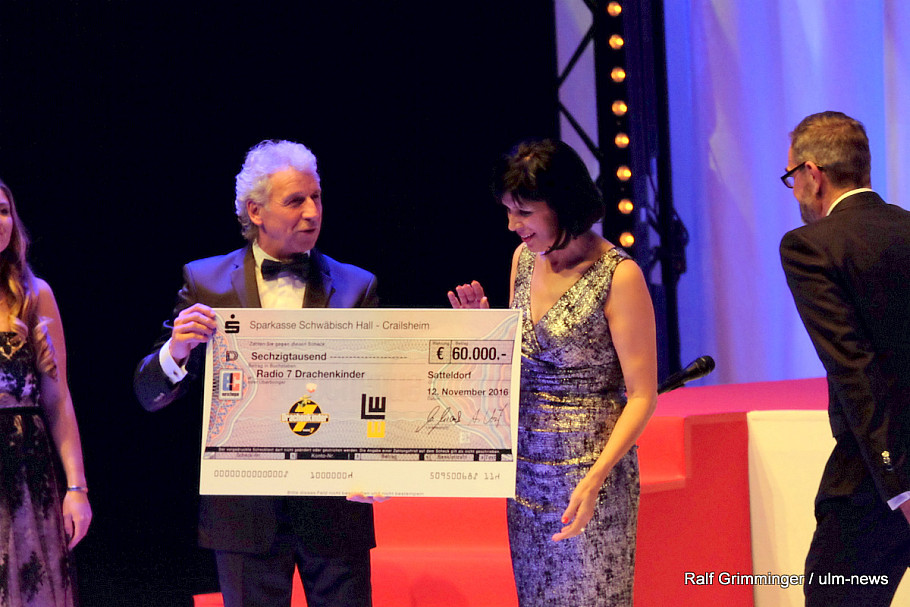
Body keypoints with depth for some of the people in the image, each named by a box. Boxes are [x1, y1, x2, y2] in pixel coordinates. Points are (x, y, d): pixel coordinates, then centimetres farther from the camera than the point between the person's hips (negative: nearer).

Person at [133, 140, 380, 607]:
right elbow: (150, 394, 3)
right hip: (246, 511, 0)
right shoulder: (205, 282, 4)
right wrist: (176, 351, -20)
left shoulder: (355, 287, 5)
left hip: (336, 507, 1)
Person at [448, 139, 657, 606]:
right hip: (527, 471, 7)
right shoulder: (524, 259, 7)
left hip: (590, 467, -7)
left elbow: (642, 395, -13)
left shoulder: (618, 276, -14)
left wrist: (595, 477, -23)